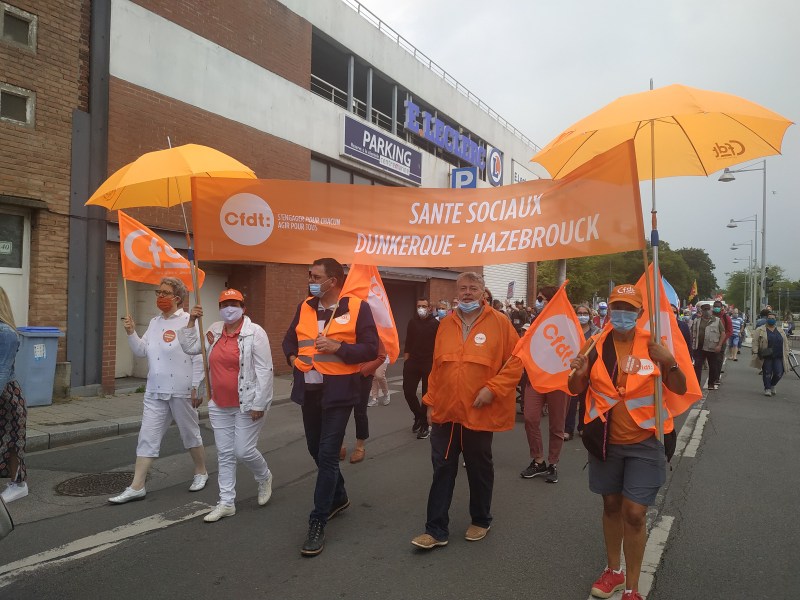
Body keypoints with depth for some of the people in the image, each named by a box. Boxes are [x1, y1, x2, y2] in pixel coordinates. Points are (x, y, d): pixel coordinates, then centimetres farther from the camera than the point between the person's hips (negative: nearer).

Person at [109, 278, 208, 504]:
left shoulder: (188, 321, -10)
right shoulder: (154, 322, 11)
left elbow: (198, 357, -12)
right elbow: (142, 351, 10)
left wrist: (196, 388, -14)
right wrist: (131, 333, -5)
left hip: (181, 391, -6)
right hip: (155, 391, 6)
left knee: (190, 434, 11)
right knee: (147, 437, 4)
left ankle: (201, 472, 31)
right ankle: (137, 487, 8)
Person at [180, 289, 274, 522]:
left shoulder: (255, 332, -13)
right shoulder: (215, 331, 7)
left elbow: (264, 370, -15)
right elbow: (190, 347, 15)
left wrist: (259, 404, -17)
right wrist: (191, 322, 4)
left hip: (247, 405, -6)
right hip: (220, 405, 6)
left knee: (244, 452, -2)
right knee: (225, 454, 10)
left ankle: (264, 478, 29)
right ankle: (226, 502, 20)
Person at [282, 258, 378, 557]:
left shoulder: (357, 307, -8)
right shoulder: (304, 307, 9)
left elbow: (370, 349, -9)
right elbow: (289, 339, 23)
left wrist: (338, 347, -22)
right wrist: (292, 357, 3)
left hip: (338, 392, -6)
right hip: (308, 390, 6)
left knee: (328, 455, -7)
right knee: (316, 449, 17)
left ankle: (318, 523, 3)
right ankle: (338, 497, 41)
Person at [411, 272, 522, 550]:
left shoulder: (499, 322, -5)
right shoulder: (446, 324, 8)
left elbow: (516, 360, -6)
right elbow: (436, 367, 11)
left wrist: (493, 388, -15)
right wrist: (431, 401, 10)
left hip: (480, 413, -3)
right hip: (445, 411, 3)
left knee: (480, 470, 14)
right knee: (442, 470, 7)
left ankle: (481, 521, 34)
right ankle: (436, 529, 17)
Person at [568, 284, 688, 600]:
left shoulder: (653, 345, -8)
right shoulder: (597, 345, -5)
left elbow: (680, 389, -3)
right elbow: (576, 390, 2)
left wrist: (670, 363, -23)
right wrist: (579, 372, -21)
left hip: (643, 444, -2)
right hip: (606, 442, 2)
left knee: (634, 514, -3)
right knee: (611, 506, 17)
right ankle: (614, 571, 37)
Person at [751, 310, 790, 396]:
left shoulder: (780, 331, 13)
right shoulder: (760, 330, 1)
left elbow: (785, 343, 14)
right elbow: (755, 342, -4)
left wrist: (786, 354, 7)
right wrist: (755, 352, -13)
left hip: (778, 357, 3)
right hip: (766, 357, -3)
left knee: (779, 373, -3)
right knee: (767, 373, -1)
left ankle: (772, 385, 22)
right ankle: (767, 388, 12)